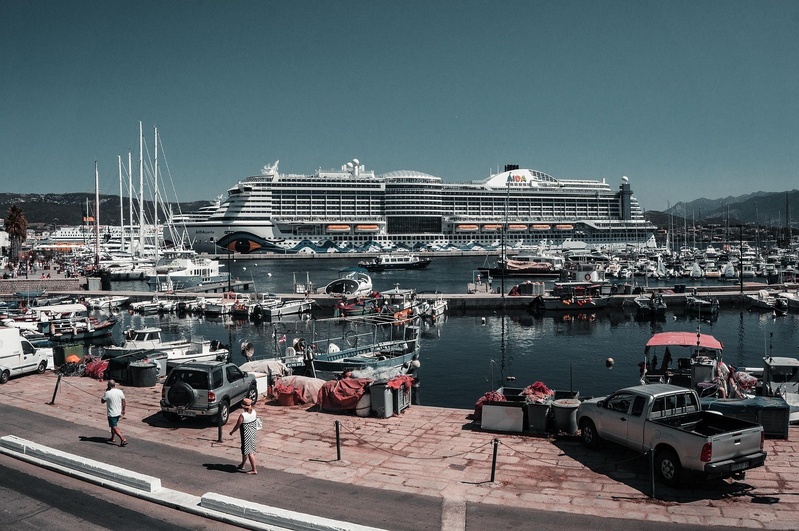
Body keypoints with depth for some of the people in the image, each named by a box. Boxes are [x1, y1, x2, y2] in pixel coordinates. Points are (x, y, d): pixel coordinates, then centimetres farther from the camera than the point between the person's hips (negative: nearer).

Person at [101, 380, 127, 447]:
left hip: (112, 414, -6)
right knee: (114, 425, 25)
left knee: (114, 427, -4)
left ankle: (123, 439, -16)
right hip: (118, 413, 6)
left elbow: (102, 401, -3)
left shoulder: (107, 393, -18)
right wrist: (123, 410, 19)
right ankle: (112, 438, 36)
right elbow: (123, 401, 6)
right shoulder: (120, 391, -2)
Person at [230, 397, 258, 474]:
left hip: (246, 435, -8)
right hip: (253, 432, 8)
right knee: (244, 450, 24)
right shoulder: (254, 412, -6)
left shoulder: (242, 415, -25)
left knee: (249, 452, 1)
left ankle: (254, 469, 5)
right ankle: (242, 465, 40)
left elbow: (237, 426, -14)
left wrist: (232, 432, 4)